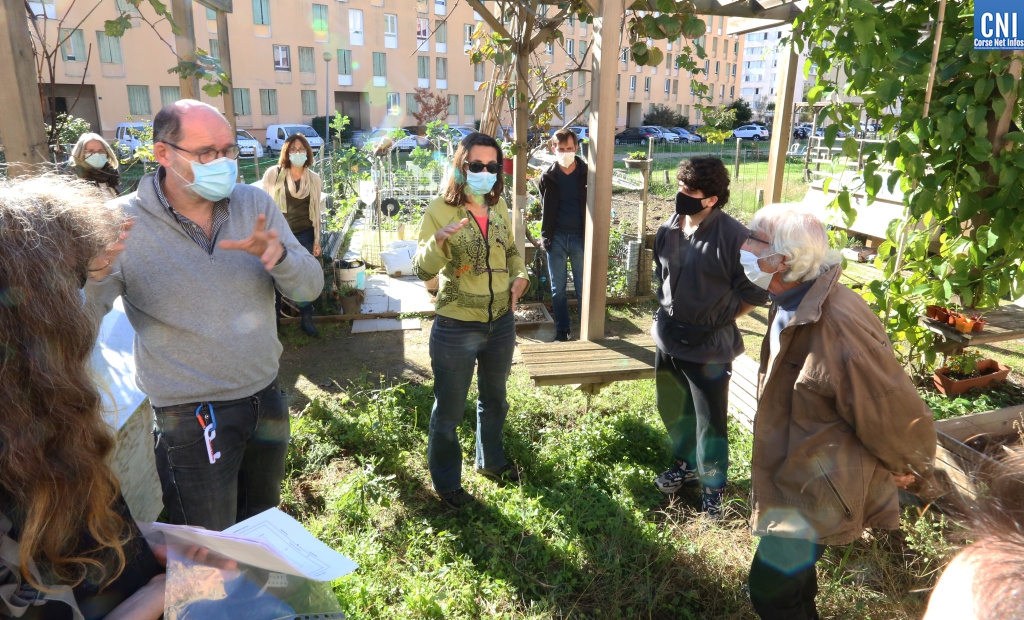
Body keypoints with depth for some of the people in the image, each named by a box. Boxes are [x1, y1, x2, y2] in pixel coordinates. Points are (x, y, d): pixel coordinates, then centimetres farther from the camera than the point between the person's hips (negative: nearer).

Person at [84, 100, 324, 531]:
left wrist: (278, 255, -29)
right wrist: (93, 274, -37)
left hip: (266, 396, 4)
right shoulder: (125, 223, -14)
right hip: (190, 416, -4)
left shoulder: (255, 204, -4)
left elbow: (310, 287, -8)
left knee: (263, 521, 27)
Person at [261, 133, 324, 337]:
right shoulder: (273, 173, -6)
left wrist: (317, 240, 6)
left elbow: (316, 211, 7)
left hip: (304, 235, 2)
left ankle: (307, 320, 23)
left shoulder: (314, 178, 2)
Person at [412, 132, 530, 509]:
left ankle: (490, 461, 50)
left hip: (502, 323, 6)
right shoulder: (439, 209, -15)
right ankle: (446, 482, 35)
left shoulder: (499, 206, 1)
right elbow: (422, 270, -20)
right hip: (456, 329, -5)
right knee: (449, 410, 12)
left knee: (494, 399, 25)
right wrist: (437, 241, -39)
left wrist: (521, 276, -3)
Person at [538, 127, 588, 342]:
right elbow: (544, 209, 10)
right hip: (557, 237, 2)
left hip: (581, 236, -2)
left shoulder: (586, 173, -3)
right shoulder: (547, 176, 2)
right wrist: (545, 235, 2)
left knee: (583, 288, 5)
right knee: (557, 288, 8)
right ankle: (561, 331, 19)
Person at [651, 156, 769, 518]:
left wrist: (718, 319, -5)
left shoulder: (733, 236, -19)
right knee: (672, 410, 22)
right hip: (669, 340, 6)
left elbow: (754, 292, -10)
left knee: (709, 421, 6)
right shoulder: (667, 232, 0)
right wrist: (665, 315, 11)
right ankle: (685, 465, 47)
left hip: (709, 347, -6)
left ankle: (712, 487, 29)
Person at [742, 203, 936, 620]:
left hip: (822, 486, -9)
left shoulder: (839, 323, -34)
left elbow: (893, 409, -23)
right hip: (796, 468, 9)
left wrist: (907, 469, -5)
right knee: (793, 570, 29)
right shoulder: (793, 304, -2)